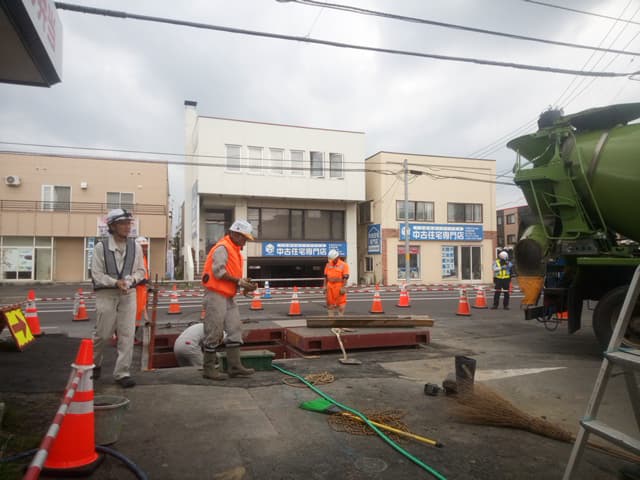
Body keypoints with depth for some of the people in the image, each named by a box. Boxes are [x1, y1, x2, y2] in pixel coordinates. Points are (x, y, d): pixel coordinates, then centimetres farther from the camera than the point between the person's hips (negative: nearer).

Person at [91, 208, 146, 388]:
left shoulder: (135, 246, 3)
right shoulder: (101, 247, -7)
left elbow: (141, 270, 9)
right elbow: (97, 275, -8)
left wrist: (130, 280, -12)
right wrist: (115, 282, -21)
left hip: (128, 294, 3)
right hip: (106, 294, -2)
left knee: (127, 334, -1)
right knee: (103, 333, 8)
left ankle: (122, 373, 9)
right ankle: (94, 363, 37)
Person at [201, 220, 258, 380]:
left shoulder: (234, 250, 18)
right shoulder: (222, 248, -12)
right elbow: (219, 272, -21)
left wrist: (244, 284, 5)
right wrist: (239, 281, -16)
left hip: (228, 297, 10)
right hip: (216, 295, -10)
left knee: (235, 329, 8)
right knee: (214, 332, -3)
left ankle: (235, 366, 13)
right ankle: (208, 369, 7)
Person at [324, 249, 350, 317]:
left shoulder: (343, 265, -4)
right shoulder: (328, 265, 10)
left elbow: (345, 277, -9)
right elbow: (326, 276, 12)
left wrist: (343, 287, -14)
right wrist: (325, 286, 7)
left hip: (339, 286, -4)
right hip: (330, 286, 4)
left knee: (341, 303, -2)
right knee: (330, 302, 9)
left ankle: (340, 315, 8)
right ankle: (330, 316, 19)